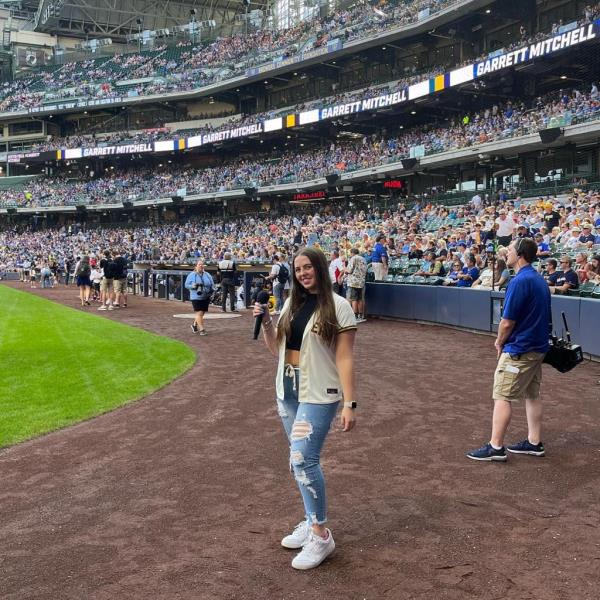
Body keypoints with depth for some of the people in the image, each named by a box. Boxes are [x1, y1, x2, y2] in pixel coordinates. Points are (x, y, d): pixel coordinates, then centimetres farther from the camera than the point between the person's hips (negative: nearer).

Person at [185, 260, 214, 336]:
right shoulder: (191, 275, 1)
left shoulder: (208, 275, 10)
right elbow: (186, 285, 1)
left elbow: (212, 284, 13)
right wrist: (193, 286, -19)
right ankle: (201, 329, -9)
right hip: (196, 297, -4)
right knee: (199, 313, -13)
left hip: (206, 297, 4)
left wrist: (211, 291, -6)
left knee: (201, 313, 11)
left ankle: (194, 325, 36)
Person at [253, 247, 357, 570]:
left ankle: (321, 536, 0)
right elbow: (276, 349, 13)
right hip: (287, 390, 7)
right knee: (301, 460, 13)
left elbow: (345, 359, -12)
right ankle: (312, 521, 29)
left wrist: (349, 404, -16)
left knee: (303, 459, -13)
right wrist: (265, 321, -3)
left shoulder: (337, 306, -10)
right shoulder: (291, 303, 8)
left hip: (318, 394, -7)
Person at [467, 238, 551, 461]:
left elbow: (507, 322, -19)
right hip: (538, 347, 9)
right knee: (532, 395, 15)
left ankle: (496, 447, -2)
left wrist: (499, 342, -1)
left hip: (518, 350, -9)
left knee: (502, 396, -4)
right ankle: (534, 443, 21)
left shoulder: (520, 281, -19)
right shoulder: (540, 280, 9)